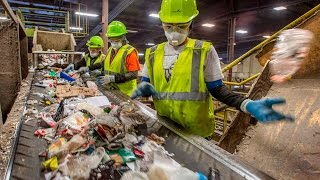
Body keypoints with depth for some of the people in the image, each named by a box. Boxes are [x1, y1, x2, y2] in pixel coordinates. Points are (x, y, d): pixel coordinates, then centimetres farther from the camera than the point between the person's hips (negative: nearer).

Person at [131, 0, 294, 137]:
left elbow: (216, 89, -9)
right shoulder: (153, 53, 2)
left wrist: (248, 104, -24)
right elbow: (146, 83, 8)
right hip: (165, 126, 3)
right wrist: (144, 88, -17)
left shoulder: (204, 51, -9)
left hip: (196, 129, -3)